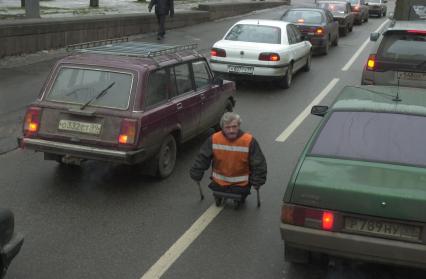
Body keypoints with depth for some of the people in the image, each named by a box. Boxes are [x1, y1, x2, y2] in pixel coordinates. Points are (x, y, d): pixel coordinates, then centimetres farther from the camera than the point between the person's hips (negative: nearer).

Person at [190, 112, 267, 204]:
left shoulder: (249, 141, -21)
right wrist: (196, 176, -4)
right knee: (219, 202, 11)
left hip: (241, 184, -2)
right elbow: (202, 158, -7)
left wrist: (257, 182, -15)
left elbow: (258, 163, -14)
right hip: (219, 183, 2)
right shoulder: (214, 139, -16)